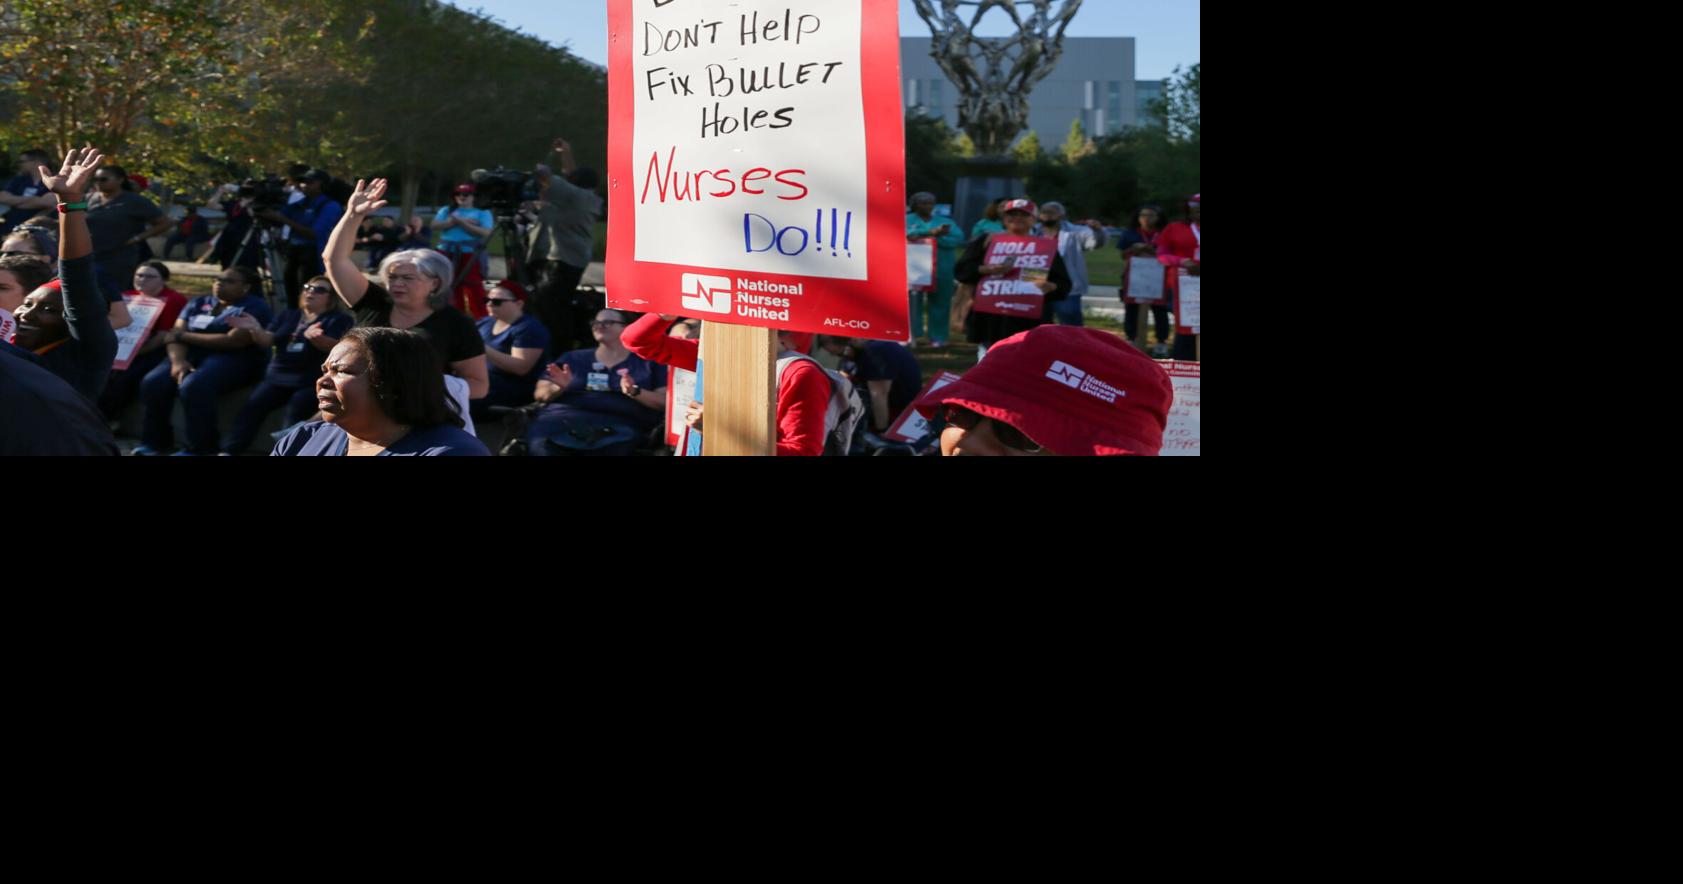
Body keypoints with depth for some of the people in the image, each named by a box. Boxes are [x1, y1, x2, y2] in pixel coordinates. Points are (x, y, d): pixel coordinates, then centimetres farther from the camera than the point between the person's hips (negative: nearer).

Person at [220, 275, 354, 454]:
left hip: (313, 382, -4)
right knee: (254, 404, -18)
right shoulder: (288, 317, 22)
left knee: (297, 406, -33)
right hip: (278, 378, 4)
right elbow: (267, 341, 11)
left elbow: (335, 346, -12)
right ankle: (229, 452, -25)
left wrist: (314, 337, -33)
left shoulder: (339, 319, 6)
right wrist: (255, 329, -12)